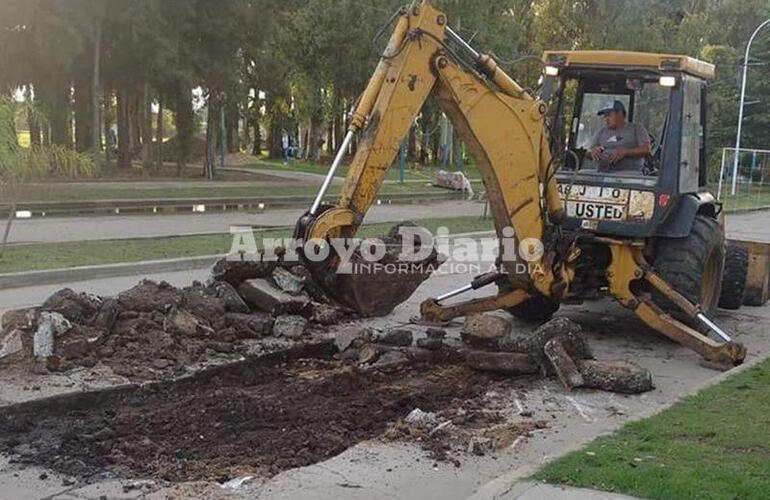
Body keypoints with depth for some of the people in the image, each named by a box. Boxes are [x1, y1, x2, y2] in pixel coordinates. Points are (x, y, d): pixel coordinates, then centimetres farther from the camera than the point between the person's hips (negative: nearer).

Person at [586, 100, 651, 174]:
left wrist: (624, 152, -14)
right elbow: (587, 153, 19)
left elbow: (646, 150, 0)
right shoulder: (602, 132, 24)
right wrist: (592, 152, -7)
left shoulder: (636, 129, 14)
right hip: (604, 173, 4)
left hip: (629, 173, -4)